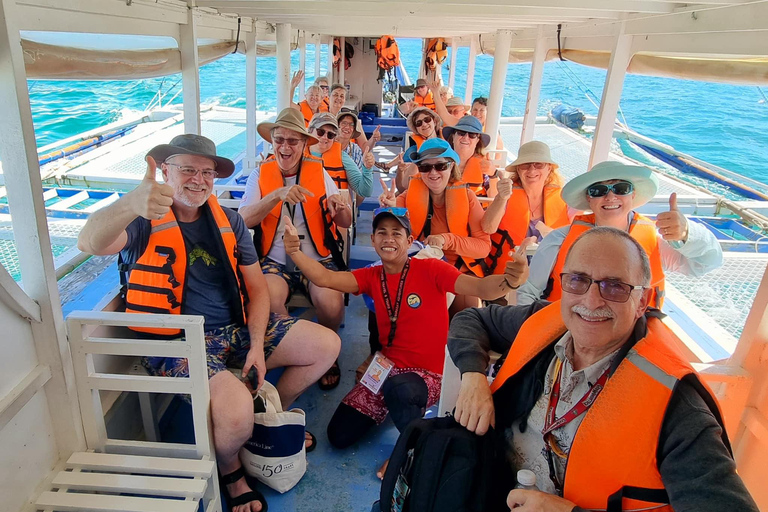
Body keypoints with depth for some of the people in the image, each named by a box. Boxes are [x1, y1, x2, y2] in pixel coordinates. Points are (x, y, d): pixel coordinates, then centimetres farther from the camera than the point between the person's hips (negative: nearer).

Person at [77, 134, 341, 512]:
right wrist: (131, 203, -54)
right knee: (237, 411, -31)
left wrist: (257, 345, -5)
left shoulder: (228, 222, 8)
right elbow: (90, 243, -32)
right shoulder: (145, 221, -9)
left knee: (327, 345, 1)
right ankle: (230, 471, 8)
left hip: (237, 328, 6)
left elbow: (256, 288, 8)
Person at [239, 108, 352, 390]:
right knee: (268, 299, -32)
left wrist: (340, 208, -17)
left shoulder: (318, 172, 8)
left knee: (331, 303, -29)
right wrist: (278, 194, -24)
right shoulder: (260, 174, 6)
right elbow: (243, 220, -10)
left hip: (317, 259, 0)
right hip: (276, 261, 0)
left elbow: (346, 223, 7)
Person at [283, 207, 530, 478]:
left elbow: (479, 287, -25)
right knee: (339, 435, -2)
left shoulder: (430, 269, -11)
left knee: (398, 388, -39)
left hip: (430, 374, -5)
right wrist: (295, 251, -28)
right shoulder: (372, 277, 3)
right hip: (387, 369, 5)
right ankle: (392, 406, 20)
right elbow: (324, 278, -10)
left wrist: (509, 280, -48)